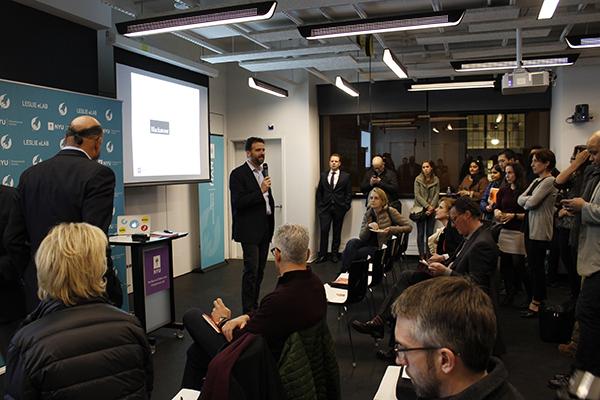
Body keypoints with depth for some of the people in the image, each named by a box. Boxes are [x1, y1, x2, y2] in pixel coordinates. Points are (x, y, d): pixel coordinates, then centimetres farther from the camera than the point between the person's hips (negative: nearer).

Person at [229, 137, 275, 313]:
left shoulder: (264, 172, 15)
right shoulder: (238, 174, -9)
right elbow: (238, 203, -18)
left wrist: (271, 225, 15)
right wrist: (260, 191, -21)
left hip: (265, 229, 7)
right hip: (250, 230, -7)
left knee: (260, 271, 11)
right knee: (251, 271, -6)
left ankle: (255, 305, 21)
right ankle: (248, 311, 3)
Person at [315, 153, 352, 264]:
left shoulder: (346, 176, 4)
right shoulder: (323, 175, 10)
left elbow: (349, 193, 3)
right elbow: (319, 192, 11)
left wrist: (345, 206, -5)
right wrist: (320, 205, 2)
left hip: (339, 208, -1)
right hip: (325, 208, 1)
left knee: (337, 232, 6)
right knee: (324, 231, -6)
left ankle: (334, 254, 17)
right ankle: (322, 255, 2)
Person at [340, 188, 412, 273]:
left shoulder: (390, 211, -8)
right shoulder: (367, 214, 4)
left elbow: (409, 227, -9)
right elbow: (362, 237, 0)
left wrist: (391, 229, -22)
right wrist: (368, 226, -20)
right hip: (369, 243, 4)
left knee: (352, 253, -23)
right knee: (352, 242, -26)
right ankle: (343, 272, -19)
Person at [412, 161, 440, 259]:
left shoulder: (436, 180, 5)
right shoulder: (418, 179, 0)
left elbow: (437, 194, 2)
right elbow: (417, 195, -4)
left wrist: (432, 207, -10)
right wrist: (427, 206, -12)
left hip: (432, 210, 1)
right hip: (420, 209, -1)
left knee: (430, 233, 3)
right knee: (421, 233, 0)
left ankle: (429, 254, 8)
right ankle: (421, 255, 4)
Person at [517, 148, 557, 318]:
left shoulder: (549, 181, -13)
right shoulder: (536, 181, 14)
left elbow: (531, 202, -21)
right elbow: (520, 199, 8)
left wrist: (526, 201, -1)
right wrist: (529, 200, -10)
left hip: (540, 230, -9)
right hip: (530, 227, 9)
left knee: (536, 266, -1)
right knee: (533, 265, 13)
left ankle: (536, 303, 8)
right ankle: (539, 297, 24)